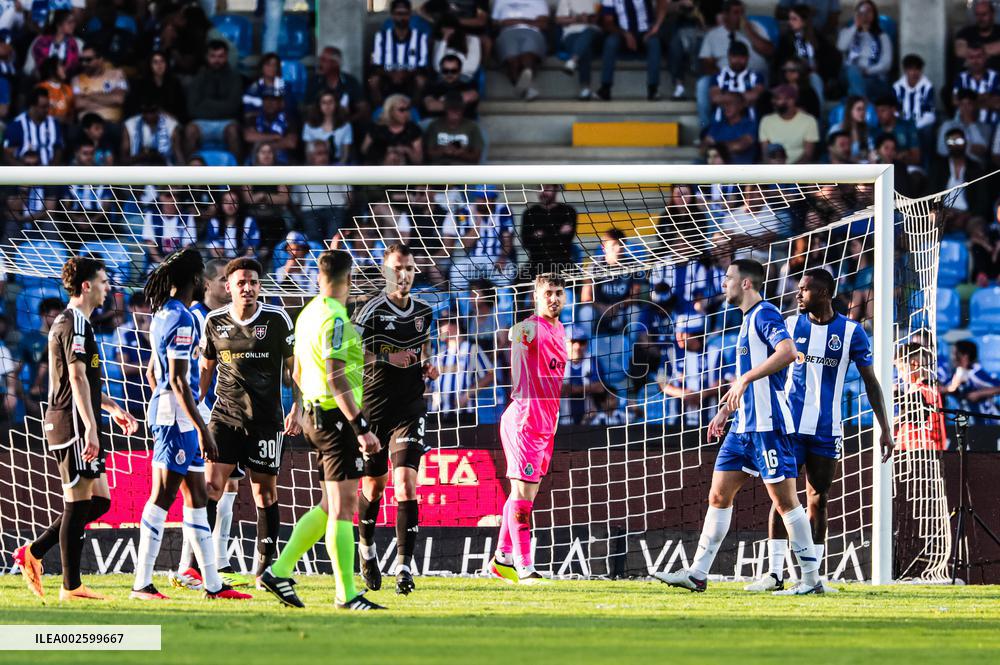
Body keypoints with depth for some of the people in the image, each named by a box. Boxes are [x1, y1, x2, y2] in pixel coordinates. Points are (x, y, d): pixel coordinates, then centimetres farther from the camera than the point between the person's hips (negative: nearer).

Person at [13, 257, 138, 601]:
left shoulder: (67, 322, 20)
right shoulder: (75, 323, -12)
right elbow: (77, 378, -21)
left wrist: (113, 408, 32)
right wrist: (90, 427, -26)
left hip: (72, 425, 10)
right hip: (73, 424, -10)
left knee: (99, 500, 11)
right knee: (79, 502, -6)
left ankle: (33, 552, 12)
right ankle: (71, 586, -2)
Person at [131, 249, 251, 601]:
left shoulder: (163, 315, 15)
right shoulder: (181, 320, -15)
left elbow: (153, 374, 23)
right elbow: (178, 380, -19)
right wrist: (202, 429, -19)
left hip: (163, 410, 10)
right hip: (179, 415, -10)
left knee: (196, 497, 11)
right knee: (163, 496, -8)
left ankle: (212, 583, 12)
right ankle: (142, 583, -7)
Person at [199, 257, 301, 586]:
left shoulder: (276, 319, -3)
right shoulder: (215, 322, 4)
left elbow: (294, 365, 3)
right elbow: (206, 367, 16)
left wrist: (297, 408, -6)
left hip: (266, 419, -1)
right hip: (225, 417, 1)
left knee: (265, 493, 3)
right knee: (211, 485, -11)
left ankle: (265, 566, 13)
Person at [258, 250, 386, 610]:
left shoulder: (307, 314, 12)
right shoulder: (336, 319, -16)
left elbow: (299, 373, 22)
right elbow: (336, 378, -23)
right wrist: (362, 428, -24)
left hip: (315, 414, 9)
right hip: (338, 417, -9)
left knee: (330, 507, 15)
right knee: (343, 508, -6)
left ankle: (280, 571, 12)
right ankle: (347, 594, -5)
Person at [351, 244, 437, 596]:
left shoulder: (424, 311, 7)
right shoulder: (371, 311, -9)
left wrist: (428, 365, 7)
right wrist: (386, 358, -26)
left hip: (410, 409, 2)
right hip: (374, 409, -2)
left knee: (406, 485, -13)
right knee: (373, 485, 12)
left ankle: (403, 566, -15)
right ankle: (366, 548, 39)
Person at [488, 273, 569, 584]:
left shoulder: (559, 330, 16)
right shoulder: (531, 328, -11)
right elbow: (516, 335, -33)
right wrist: (519, 334, -54)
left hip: (546, 422, 9)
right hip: (526, 417, -9)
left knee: (526, 492, 13)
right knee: (524, 491, -9)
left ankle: (503, 558, 21)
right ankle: (524, 568, -9)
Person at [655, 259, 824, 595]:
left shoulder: (765, 314, -11)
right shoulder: (748, 320, 20)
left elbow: (788, 352, -29)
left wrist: (744, 380, -28)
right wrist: (724, 412, 27)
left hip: (767, 424, -10)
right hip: (744, 425, 10)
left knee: (784, 498, -7)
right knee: (719, 495, 8)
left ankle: (811, 578, -2)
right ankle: (697, 574, 10)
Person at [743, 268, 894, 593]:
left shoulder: (851, 332, -1)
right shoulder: (789, 326, 4)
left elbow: (871, 382, 4)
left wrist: (885, 429, 0)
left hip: (826, 431, -1)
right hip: (789, 427, 1)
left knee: (818, 501, 4)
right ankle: (774, 574, -4)